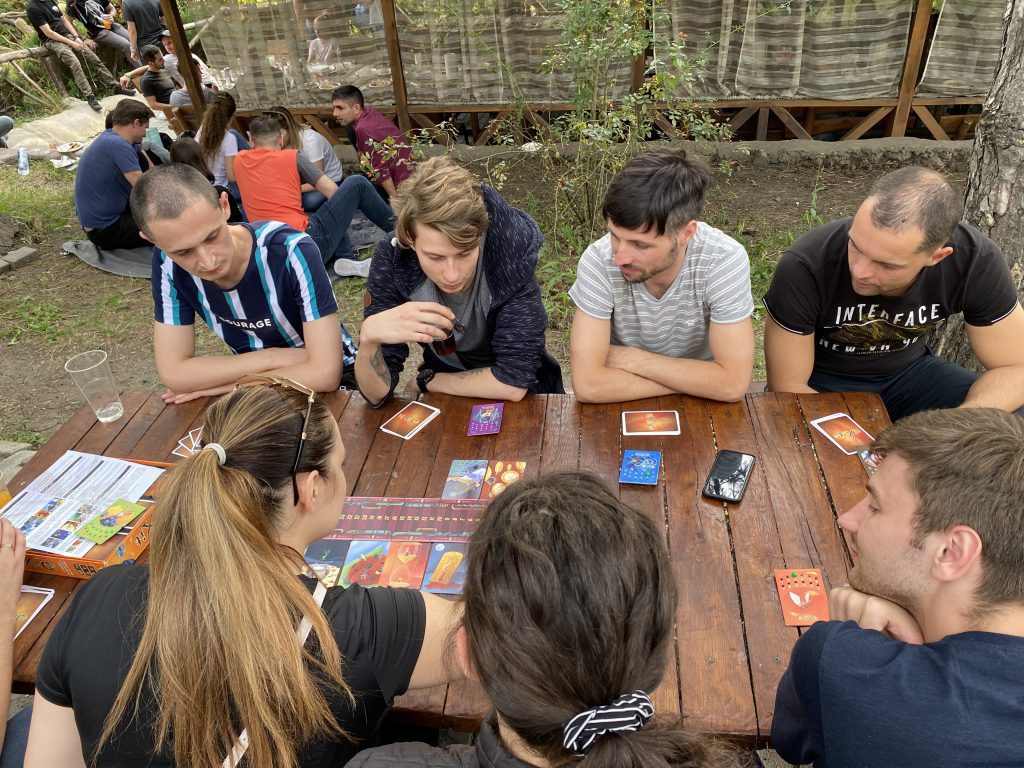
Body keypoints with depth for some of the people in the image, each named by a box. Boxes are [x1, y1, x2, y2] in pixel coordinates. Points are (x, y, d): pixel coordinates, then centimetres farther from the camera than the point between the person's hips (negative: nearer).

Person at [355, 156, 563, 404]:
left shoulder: (513, 254, -24)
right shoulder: (392, 263, -18)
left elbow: (513, 383, -23)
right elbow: (377, 393, -16)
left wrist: (426, 381, -13)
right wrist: (369, 336, -34)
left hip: (523, 401, -1)